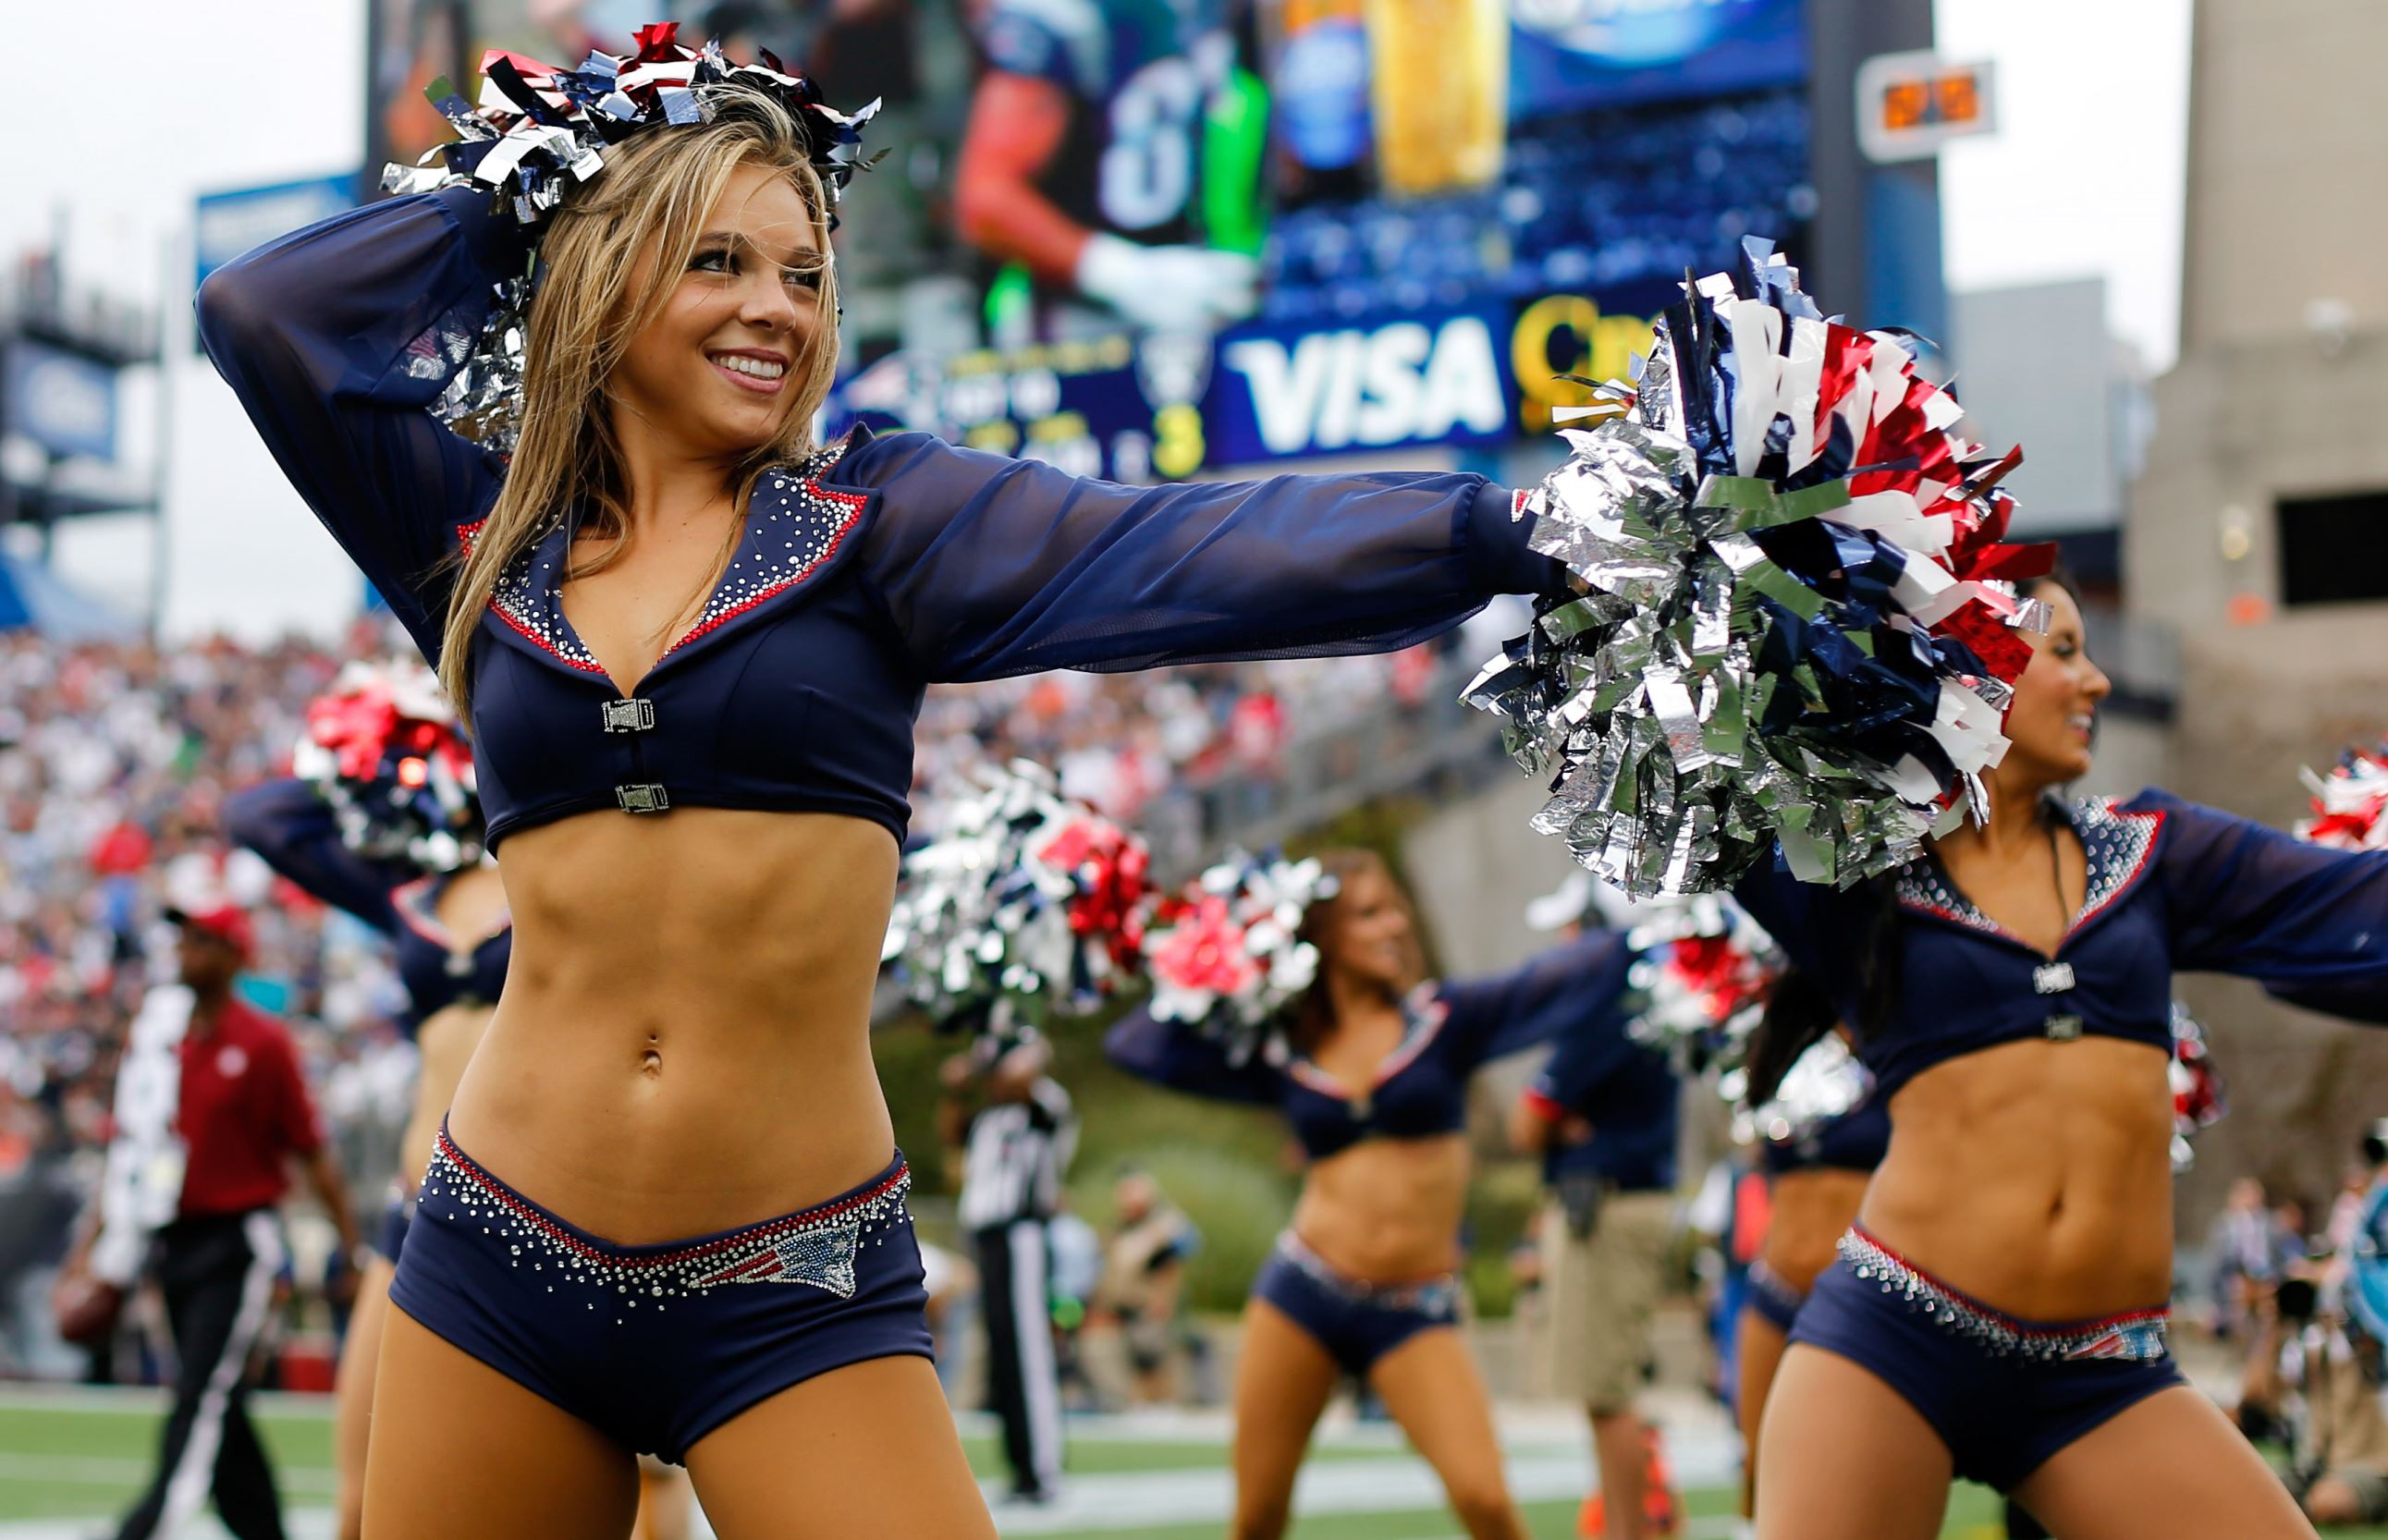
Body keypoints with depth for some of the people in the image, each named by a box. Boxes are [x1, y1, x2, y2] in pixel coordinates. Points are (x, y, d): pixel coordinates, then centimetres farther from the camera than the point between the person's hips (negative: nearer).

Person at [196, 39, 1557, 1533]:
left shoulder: (876, 521, 3)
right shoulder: (486, 542, 10)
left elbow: (1193, 553, -9)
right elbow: (263, 307, 6)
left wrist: (1510, 528, -20)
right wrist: (510, 191, 13)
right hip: (501, 1260, 2)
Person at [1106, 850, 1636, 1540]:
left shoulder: (1444, 1021, 3)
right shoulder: (1283, 1054, 8)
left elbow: (1567, 977, -3)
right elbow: (1135, 1044, 10)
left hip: (1414, 1313, -2)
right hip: (1302, 1293, 2)